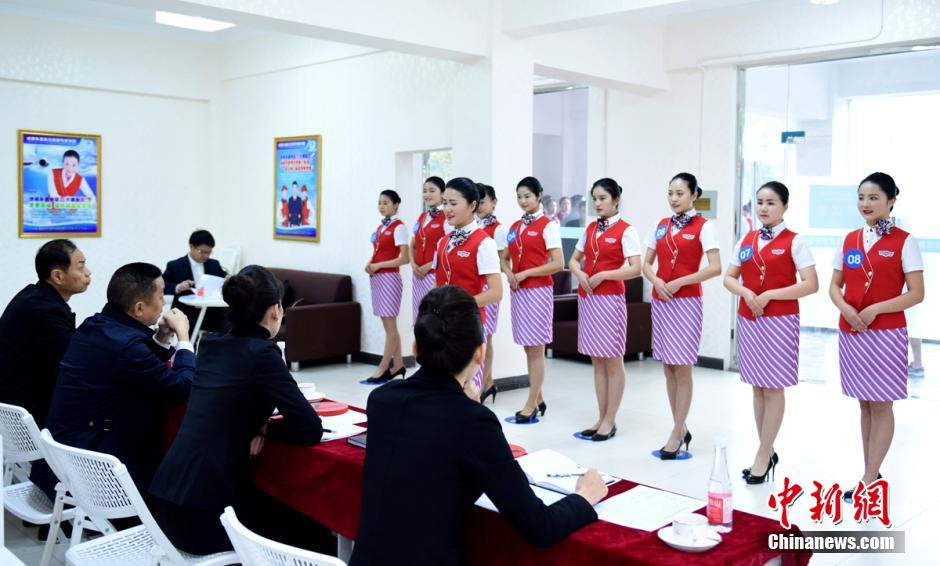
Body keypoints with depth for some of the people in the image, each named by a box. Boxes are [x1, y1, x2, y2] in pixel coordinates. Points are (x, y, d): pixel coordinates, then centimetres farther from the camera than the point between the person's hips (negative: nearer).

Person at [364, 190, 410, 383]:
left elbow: (404, 258, -15)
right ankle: (397, 364, 18)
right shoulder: (380, 227, 14)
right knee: (388, 325, 11)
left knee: (390, 325, -3)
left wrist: (378, 266, -17)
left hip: (389, 278, -8)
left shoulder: (398, 227, -9)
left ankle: (383, 369, -1)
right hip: (377, 278, 8)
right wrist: (369, 264, 1)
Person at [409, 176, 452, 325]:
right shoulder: (421, 217, 14)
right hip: (418, 275, 7)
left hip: (437, 275, -7)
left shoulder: (447, 218, -8)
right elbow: (413, 246, 21)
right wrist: (413, 265, 3)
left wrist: (429, 266, -15)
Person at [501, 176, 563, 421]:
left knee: (536, 349, -2)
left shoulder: (548, 225, -7)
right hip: (517, 291, 7)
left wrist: (525, 273, -15)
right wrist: (509, 273, 0)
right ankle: (538, 399, 21)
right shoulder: (514, 227, 12)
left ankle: (531, 404, 3)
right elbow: (505, 258, 21)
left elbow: (558, 264, -13)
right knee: (527, 349, 11)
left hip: (538, 290, -7)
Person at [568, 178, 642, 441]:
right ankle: (601, 418, 18)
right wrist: (580, 274, -3)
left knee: (613, 361, 2)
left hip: (610, 298, -6)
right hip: (587, 298, 6)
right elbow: (574, 260, 18)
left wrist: (603, 275, -18)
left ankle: (610, 421, 10)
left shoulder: (625, 230, -6)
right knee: (597, 361, 10)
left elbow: (635, 269, -14)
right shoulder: (590, 228, 12)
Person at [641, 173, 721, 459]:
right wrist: (656, 281, -7)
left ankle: (677, 434, 6)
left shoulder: (703, 226, -5)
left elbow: (715, 267, -13)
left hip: (687, 302, -6)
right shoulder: (660, 225, 11)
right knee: (668, 368, 9)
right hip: (661, 301, 6)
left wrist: (679, 282, -17)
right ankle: (681, 428, 21)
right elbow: (646, 263, 13)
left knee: (682, 369, -2)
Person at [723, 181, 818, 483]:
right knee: (758, 387, 10)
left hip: (780, 321, -5)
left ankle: (763, 456, 6)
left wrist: (770, 295, -17)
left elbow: (811, 285, -12)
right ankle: (767, 452, 20)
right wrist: (746, 292, -9)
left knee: (773, 388, -1)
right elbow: (729, 278, 12)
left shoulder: (794, 241, -5)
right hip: (748, 320, 6)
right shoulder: (746, 240, 10)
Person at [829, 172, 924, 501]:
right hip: (850, 332, 5)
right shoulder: (849, 240, 8)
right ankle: (872, 473, 22)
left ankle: (869, 481, 6)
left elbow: (916, 294, -9)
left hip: (886, 334, -5)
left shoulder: (904, 242, -6)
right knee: (864, 404, 12)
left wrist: (875, 309, -20)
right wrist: (845, 308, -9)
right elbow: (834, 286, 11)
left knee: (881, 405, 1)